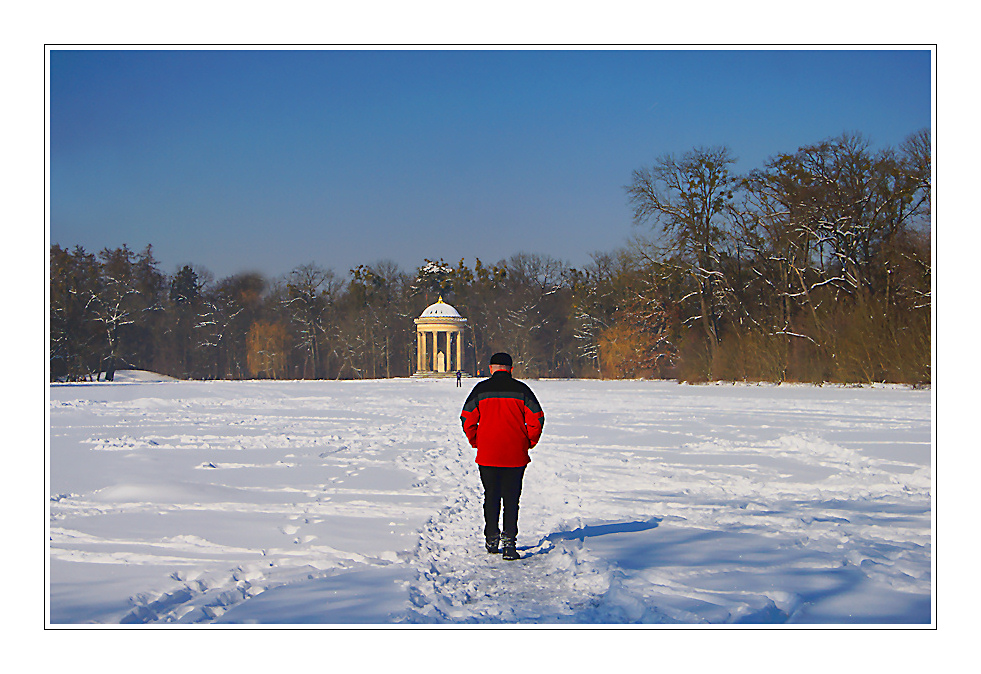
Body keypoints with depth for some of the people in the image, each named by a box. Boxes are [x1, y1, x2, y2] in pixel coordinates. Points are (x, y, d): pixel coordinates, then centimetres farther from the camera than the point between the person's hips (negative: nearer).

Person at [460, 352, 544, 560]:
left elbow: (467, 419, 0)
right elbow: (536, 418, -4)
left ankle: (492, 540, 19)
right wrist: (529, 442, 9)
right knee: (511, 499, 4)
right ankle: (509, 541, -8)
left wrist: (476, 442, 13)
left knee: (491, 496, 15)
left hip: (487, 455, 1)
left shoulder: (481, 389, 0)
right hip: (515, 457, -1)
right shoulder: (521, 389, -2)